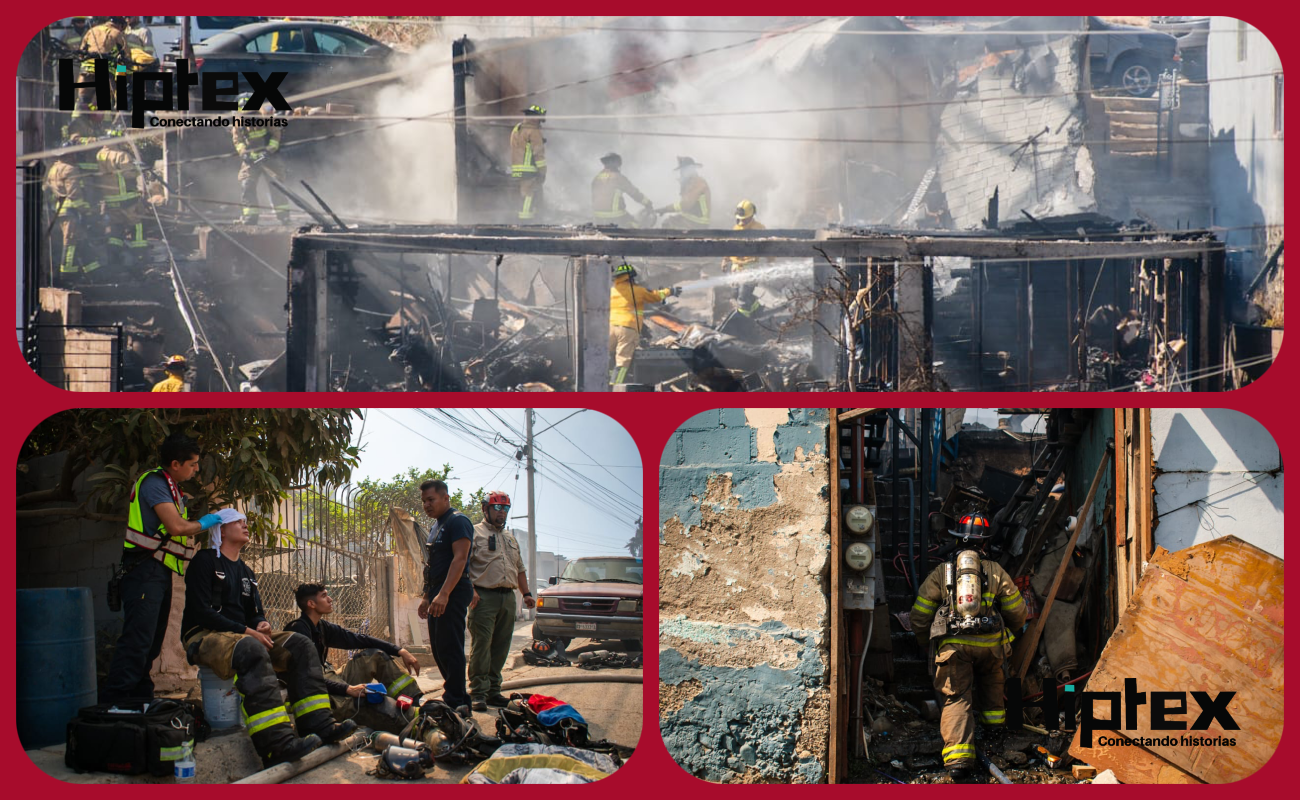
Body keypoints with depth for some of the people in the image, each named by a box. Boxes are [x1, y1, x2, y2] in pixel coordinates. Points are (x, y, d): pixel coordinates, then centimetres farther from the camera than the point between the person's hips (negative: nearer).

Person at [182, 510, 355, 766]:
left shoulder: (246, 573, 24)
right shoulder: (205, 561, -2)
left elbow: (256, 613, 21)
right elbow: (200, 611, -13)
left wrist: (261, 625, -6)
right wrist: (246, 631, -18)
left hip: (246, 637, 9)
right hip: (204, 637, -9)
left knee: (300, 645, -10)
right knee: (250, 649, -39)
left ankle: (318, 724, -23)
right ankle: (277, 743, -52)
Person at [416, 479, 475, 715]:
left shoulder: (457, 521, -11)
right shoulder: (436, 526, 20)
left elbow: (460, 558, -21)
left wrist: (444, 594, -28)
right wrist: (427, 597, 23)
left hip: (453, 592, -10)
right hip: (438, 594, 10)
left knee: (450, 648, -11)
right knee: (438, 648, 11)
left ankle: (457, 702, -9)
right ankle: (452, 696, 18)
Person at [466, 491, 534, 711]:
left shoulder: (510, 538, 25)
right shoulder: (475, 533, 1)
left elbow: (520, 569, 29)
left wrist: (526, 593, 18)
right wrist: (470, 590, -20)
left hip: (508, 598, 7)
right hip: (484, 597, -7)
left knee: (500, 648, 7)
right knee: (481, 646, -10)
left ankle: (493, 691, 12)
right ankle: (479, 693, -10)